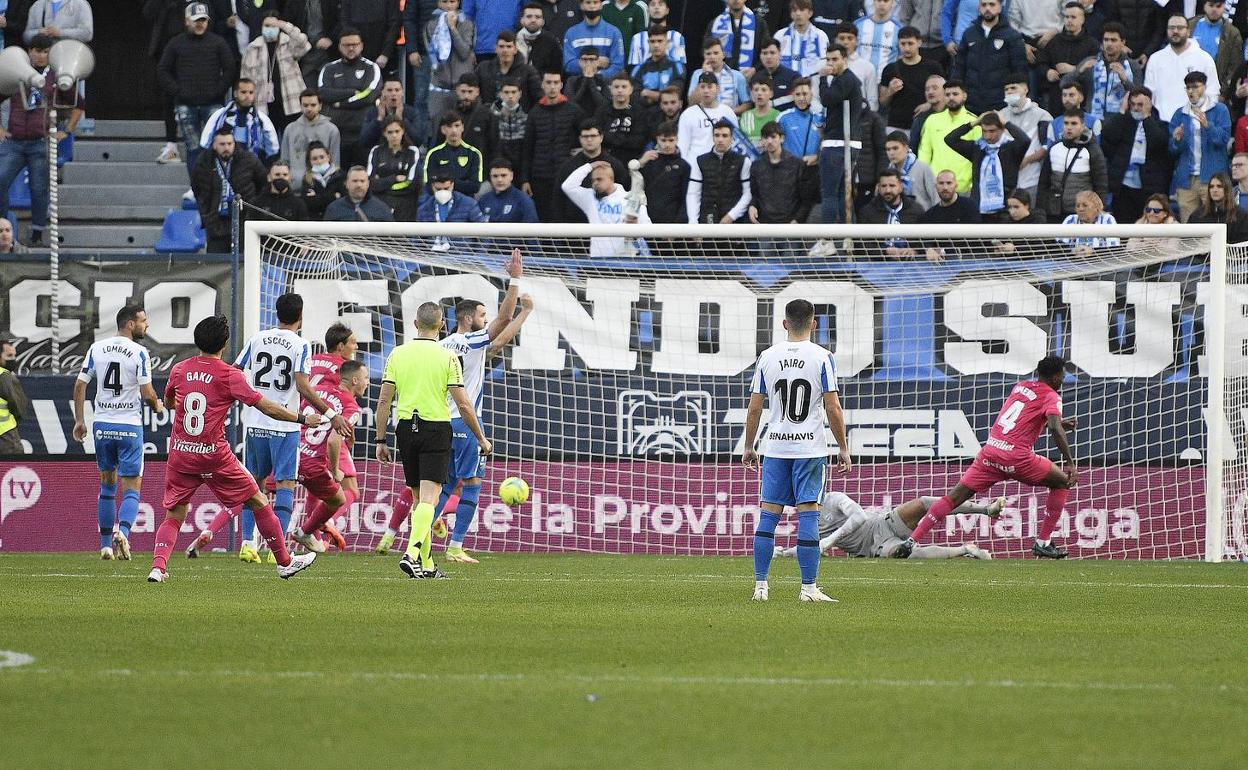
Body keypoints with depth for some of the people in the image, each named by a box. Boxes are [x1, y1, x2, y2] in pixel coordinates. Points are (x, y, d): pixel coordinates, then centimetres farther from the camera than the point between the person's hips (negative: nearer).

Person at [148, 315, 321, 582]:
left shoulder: (180, 370, 4)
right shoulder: (229, 375, -8)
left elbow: (168, 403, 23)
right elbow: (266, 406, -9)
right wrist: (303, 419, 1)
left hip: (180, 454, 3)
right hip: (214, 455, -3)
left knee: (173, 517, 10)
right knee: (258, 502, 13)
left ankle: (158, 566, -13)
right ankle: (284, 562, 20)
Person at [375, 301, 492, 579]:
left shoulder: (398, 354, 3)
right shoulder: (447, 358, -6)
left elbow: (384, 401, 1)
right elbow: (463, 405, -6)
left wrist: (381, 440, 8)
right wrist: (482, 439, 5)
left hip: (406, 429, 4)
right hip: (437, 429, -4)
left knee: (418, 498, 14)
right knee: (429, 498, -8)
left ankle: (426, 564, 18)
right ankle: (412, 554, -28)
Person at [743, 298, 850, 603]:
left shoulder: (767, 357, 3)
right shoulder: (821, 358, -5)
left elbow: (754, 408, 5)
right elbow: (833, 409, -7)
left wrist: (749, 447, 16)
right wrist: (843, 449, 2)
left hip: (775, 447, 2)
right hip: (811, 448, -2)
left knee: (769, 515, 6)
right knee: (808, 515, -2)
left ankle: (761, 586, 6)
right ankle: (808, 588, -3)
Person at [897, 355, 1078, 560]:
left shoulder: (1021, 386, 22)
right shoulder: (1051, 396, 0)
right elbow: (1055, 429, -16)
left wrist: (1059, 425, 38)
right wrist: (1070, 463, -14)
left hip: (990, 451, 6)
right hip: (1017, 457, -6)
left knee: (956, 496, 4)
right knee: (1062, 482, 15)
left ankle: (911, 542, -5)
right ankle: (1043, 543, 12)